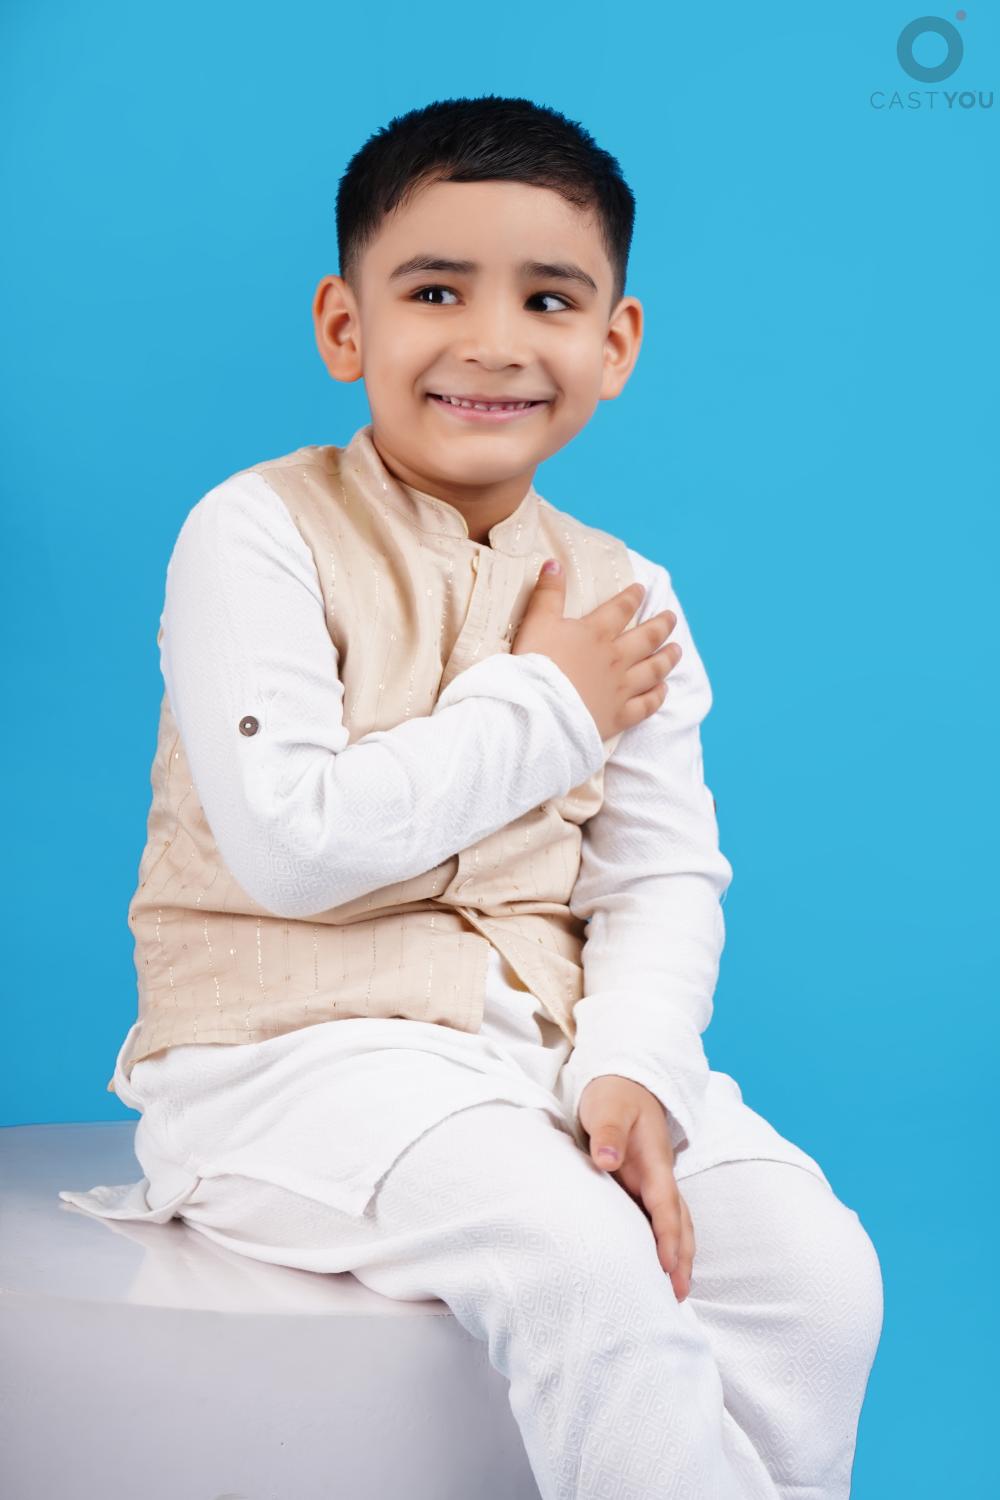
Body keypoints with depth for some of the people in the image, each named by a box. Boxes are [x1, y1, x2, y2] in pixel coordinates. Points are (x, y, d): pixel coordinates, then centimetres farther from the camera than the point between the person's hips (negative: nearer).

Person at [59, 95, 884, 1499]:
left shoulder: (625, 600, 10)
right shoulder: (259, 535, -7)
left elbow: (663, 879, 7)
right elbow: (289, 843, -19)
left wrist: (630, 1066, -13)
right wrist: (546, 710, -11)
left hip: (542, 1046, 5)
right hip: (294, 1051, -5)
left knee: (819, 1268, -13)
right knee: (573, 1255, -29)